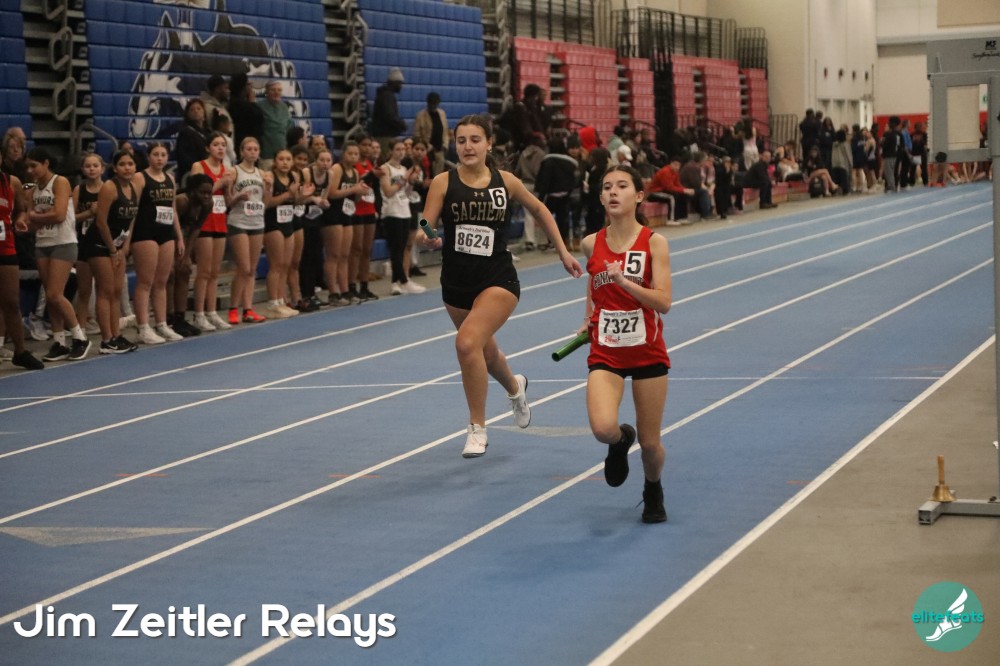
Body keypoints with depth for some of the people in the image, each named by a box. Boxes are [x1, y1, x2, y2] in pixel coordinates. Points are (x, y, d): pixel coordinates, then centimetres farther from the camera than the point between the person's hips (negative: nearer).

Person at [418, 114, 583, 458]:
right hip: (456, 283, 3)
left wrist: (563, 252, 15)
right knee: (485, 351, 22)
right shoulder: (443, 182, -7)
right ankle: (515, 387, 59)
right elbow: (424, 230, -11)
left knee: (467, 342, -25)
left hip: (498, 280, -3)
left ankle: (477, 428, -10)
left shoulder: (505, 181, -4)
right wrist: (427, 238, -35)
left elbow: (539, 210, 13)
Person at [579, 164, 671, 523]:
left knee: (650, 443, 7)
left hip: (648, 352, -1)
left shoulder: (654, 243, -10)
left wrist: (622, 280, -29)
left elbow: (664, 302, -18)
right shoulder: (592, 244, 0)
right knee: (603, 428, -23)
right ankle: (621, 441, 15)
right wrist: (588, 320, 11)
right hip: (605, 353, 1)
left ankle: (653, 491, 40)